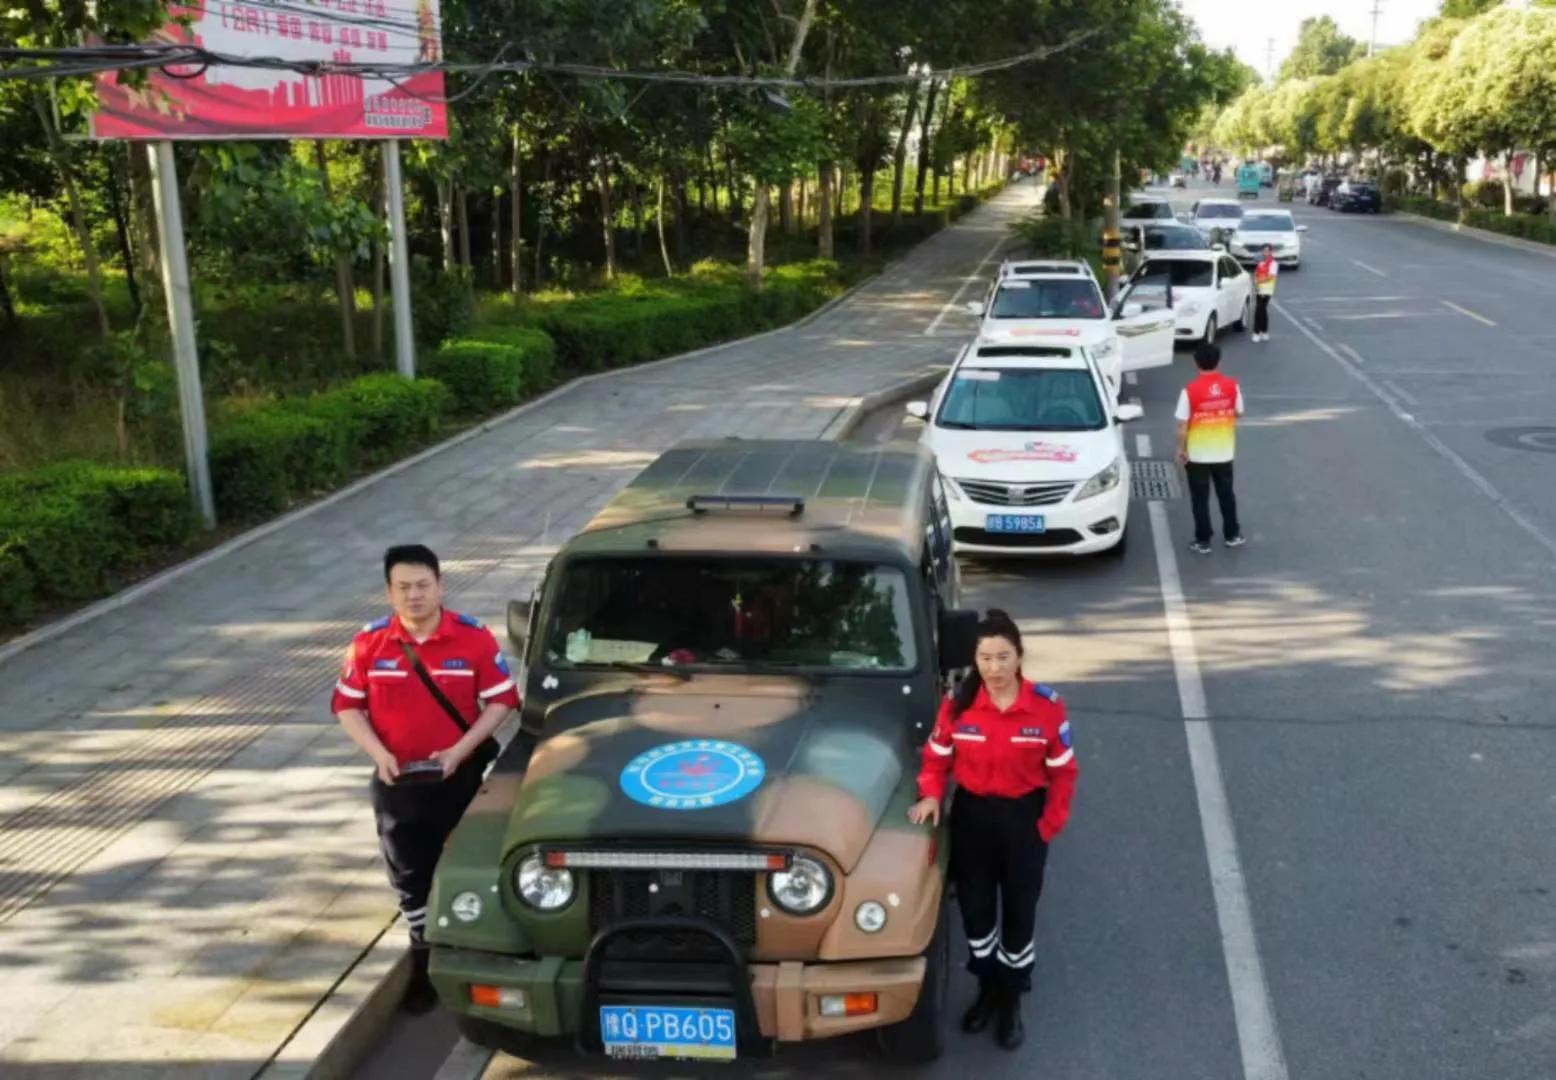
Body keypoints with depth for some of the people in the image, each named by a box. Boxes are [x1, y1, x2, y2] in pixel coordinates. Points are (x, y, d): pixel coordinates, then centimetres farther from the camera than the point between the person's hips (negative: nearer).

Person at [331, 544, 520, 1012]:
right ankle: (424, 964, 31)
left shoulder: (474, 637, -11)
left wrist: (462, 749, -18)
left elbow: (502, 699, -7)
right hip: (398, 782, 2)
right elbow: (346, 705, 1)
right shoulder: (370, 643, -6)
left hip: (463, 777, -2)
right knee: (411, 878, 13)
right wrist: (378, 753, -14)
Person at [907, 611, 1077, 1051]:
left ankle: (1011, 1000, 31)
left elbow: (1063, 773, -6)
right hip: (971, 815, 2)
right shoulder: (957, 704, -11)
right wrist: (931, 796, -14)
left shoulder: (1047, 707, -15)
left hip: (1023, 817, -2)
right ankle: (987, 989, 37)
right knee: (975, 909, 14)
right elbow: (937, 758, 2)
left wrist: (1048, 827, -8)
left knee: (1019, 913, 11)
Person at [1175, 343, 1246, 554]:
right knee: (1226, 494, 19)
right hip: (1224, 452, 3)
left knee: (1200, 498, 9)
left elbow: (1182, 425, -15)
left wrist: (1181, 449, -3)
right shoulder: (1232, 385, -8)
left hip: (1197, 454, -3)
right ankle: (1232, 535, 30)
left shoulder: (1190, 390, -18)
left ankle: (1203, 541, 14)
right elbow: (1238, 413, 5)